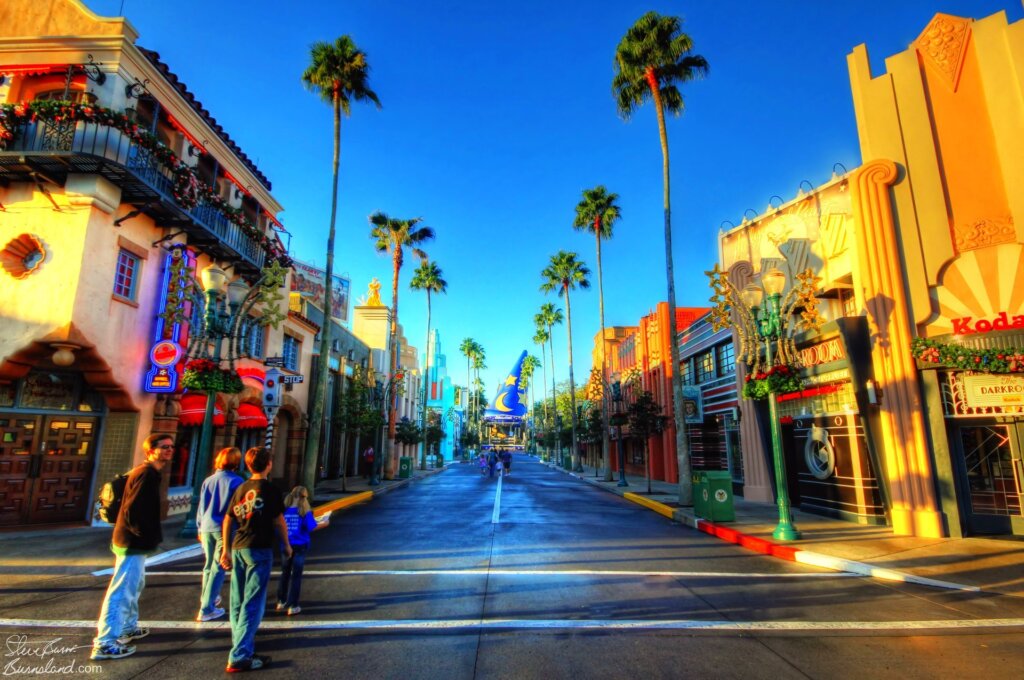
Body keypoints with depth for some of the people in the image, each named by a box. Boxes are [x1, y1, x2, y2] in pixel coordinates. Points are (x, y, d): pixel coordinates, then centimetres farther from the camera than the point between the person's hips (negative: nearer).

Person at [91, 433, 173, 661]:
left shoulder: (148, 473, 12)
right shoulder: (147, 474, -21)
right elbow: (133, 511, -27)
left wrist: (151, 535, 15)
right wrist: (147, 536, -17)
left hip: (133, 541, 11)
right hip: (133, 543, -11)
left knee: (134, 586, 24)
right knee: (122, 591, -5)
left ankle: (128, 627, 39)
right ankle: (105, 644, 1)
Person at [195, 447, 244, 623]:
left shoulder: (208, 480, 6)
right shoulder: (236, 481, -9)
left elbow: (201, 507, 11)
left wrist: (200, 528, 19)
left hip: (207, 528, 5)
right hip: (225, 529, -5)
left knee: (209, 565, 21)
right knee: (217, 568, 2)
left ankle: (208, 599, 35)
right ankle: (206, 609, 2)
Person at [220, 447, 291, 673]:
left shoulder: (241, 488, 9)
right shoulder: (271, 489, -9)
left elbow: (228, 520, 11)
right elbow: (279, 521, -6)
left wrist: (226, 549, 18)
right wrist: (286, 544, 8)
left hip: (238, 548, 7)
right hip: (260, 549, -7)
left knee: (238, 601, 17)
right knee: (252, 604, -3)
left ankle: (241, 642, 33)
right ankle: (239, 657, -5)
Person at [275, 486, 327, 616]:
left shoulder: (284, 510, -3)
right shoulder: (304, 511, -11)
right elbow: (311, 527, -13)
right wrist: (323, 524, 2)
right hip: (300, 546, -3)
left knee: (285, 573, 19)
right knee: (296, 575, 5)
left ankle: (281, 602, 28)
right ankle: (292, 606, 8)